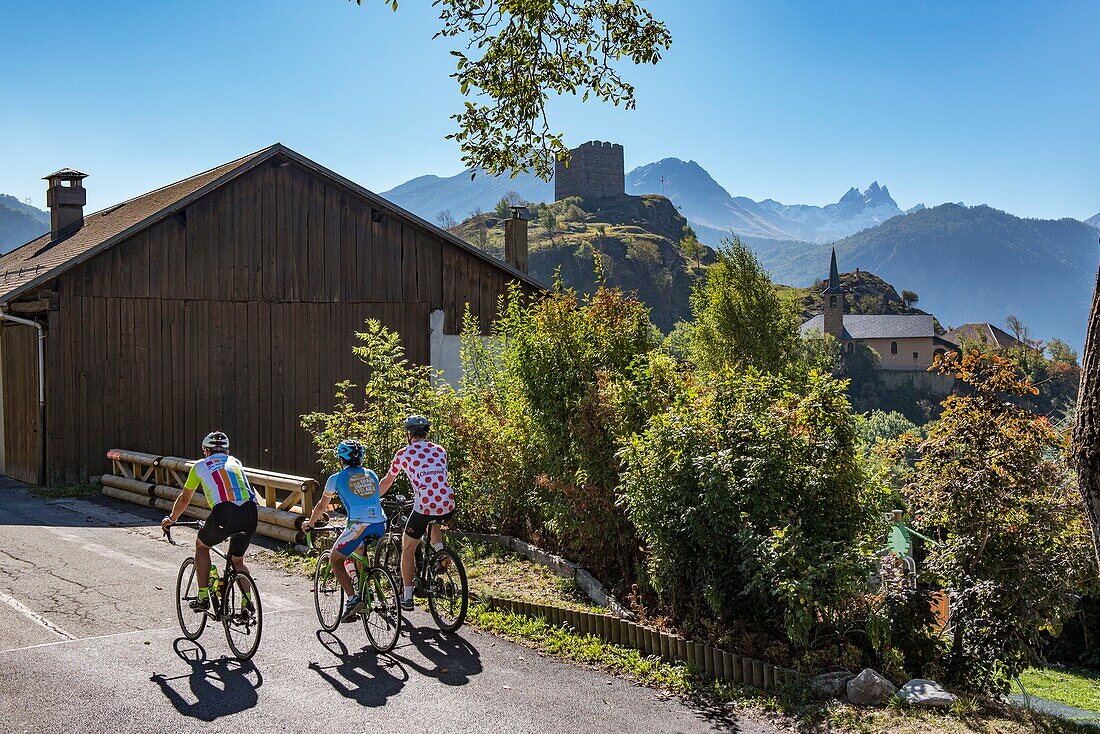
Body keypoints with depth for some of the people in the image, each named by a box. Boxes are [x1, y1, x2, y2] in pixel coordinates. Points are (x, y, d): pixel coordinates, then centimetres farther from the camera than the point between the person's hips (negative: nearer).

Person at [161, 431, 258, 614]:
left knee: (201, 546, 26)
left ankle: (203, 597, 22)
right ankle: (247, 602, 6)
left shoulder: (201, 465, 21)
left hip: (223, 513, -3)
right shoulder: (235, 462, 30)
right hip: (250, 513, 3)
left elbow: (185, 499, 31)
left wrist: (171, 519, 47)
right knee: (237, 560, 24)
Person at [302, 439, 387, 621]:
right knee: (359, 549, 35)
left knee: (335, 559, 14)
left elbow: (322, 505, 24)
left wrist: (309, 523, 41)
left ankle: (353, 598, -4)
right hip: (380, 525, 5)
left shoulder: (336, 478, 11)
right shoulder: (371, 475, 22)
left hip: (359, 525, -5)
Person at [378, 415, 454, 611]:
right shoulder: (440, 451, 19)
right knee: (436, 520, 40)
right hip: (448, 506, 4)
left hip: (424, 506, -4)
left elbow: (387, 482, 20)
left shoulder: (404, 453, 10)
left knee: (408, 547, 14)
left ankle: (407, 597, 13)